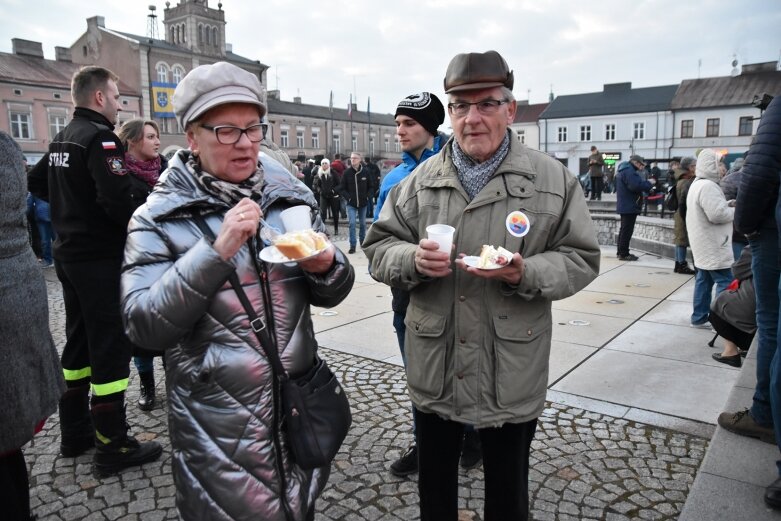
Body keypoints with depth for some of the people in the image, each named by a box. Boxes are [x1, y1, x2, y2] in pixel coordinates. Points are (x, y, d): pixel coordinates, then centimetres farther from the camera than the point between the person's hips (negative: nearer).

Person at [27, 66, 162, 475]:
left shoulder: (61, 139, 14)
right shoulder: (100, 138, -15)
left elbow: (37, 184, 23)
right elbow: (120, 198, -28)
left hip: (68, 254, 10)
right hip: (101, 259, -10)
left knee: (79, 342, 17)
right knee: (111, 348, -3)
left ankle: (75, 433, 29)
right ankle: (112, 447, 5)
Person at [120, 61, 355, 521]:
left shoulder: (291, 198, 2)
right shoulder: (159, 218, -8)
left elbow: (330, 295, 7)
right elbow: (145, 327, -16)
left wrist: (326, 266, -16)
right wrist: (217, 250, -25)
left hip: (299, 407, 4)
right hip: (217, 425, -3)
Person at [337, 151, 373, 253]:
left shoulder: (365, 172, -4)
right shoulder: (347, 173, -6)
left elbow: (371, 187, 6)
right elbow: (341, 188, 0)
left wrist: (368, 196, -6)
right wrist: (347, 197, -10)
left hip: (363, 203, 1)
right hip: (351, 204, -1)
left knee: (362, 223, 14)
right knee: (352, 223, -10)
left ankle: (363, 242, 33)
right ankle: (352, 246, -4)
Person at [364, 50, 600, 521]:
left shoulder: (553, 179, -5)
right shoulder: (422, 178, 1)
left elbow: (581, 259, -4)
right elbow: (379, 246, 3)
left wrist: (524, 274, -23)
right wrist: (414, 259, -19)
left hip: (512, 374, -1)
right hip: (434, 370, 2)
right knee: (434, 481, 23)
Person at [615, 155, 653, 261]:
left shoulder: (624, 170, 17)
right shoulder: (629, 171, -17)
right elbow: (635, 185, -27)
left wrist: (647, 183, 6)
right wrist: (649, 183, -15)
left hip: (624, 205, 11)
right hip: (630, 206, -11)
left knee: (624, 229, 16)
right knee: (627, 230, -7)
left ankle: (621, 252, 23)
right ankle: (624, 254, -5)